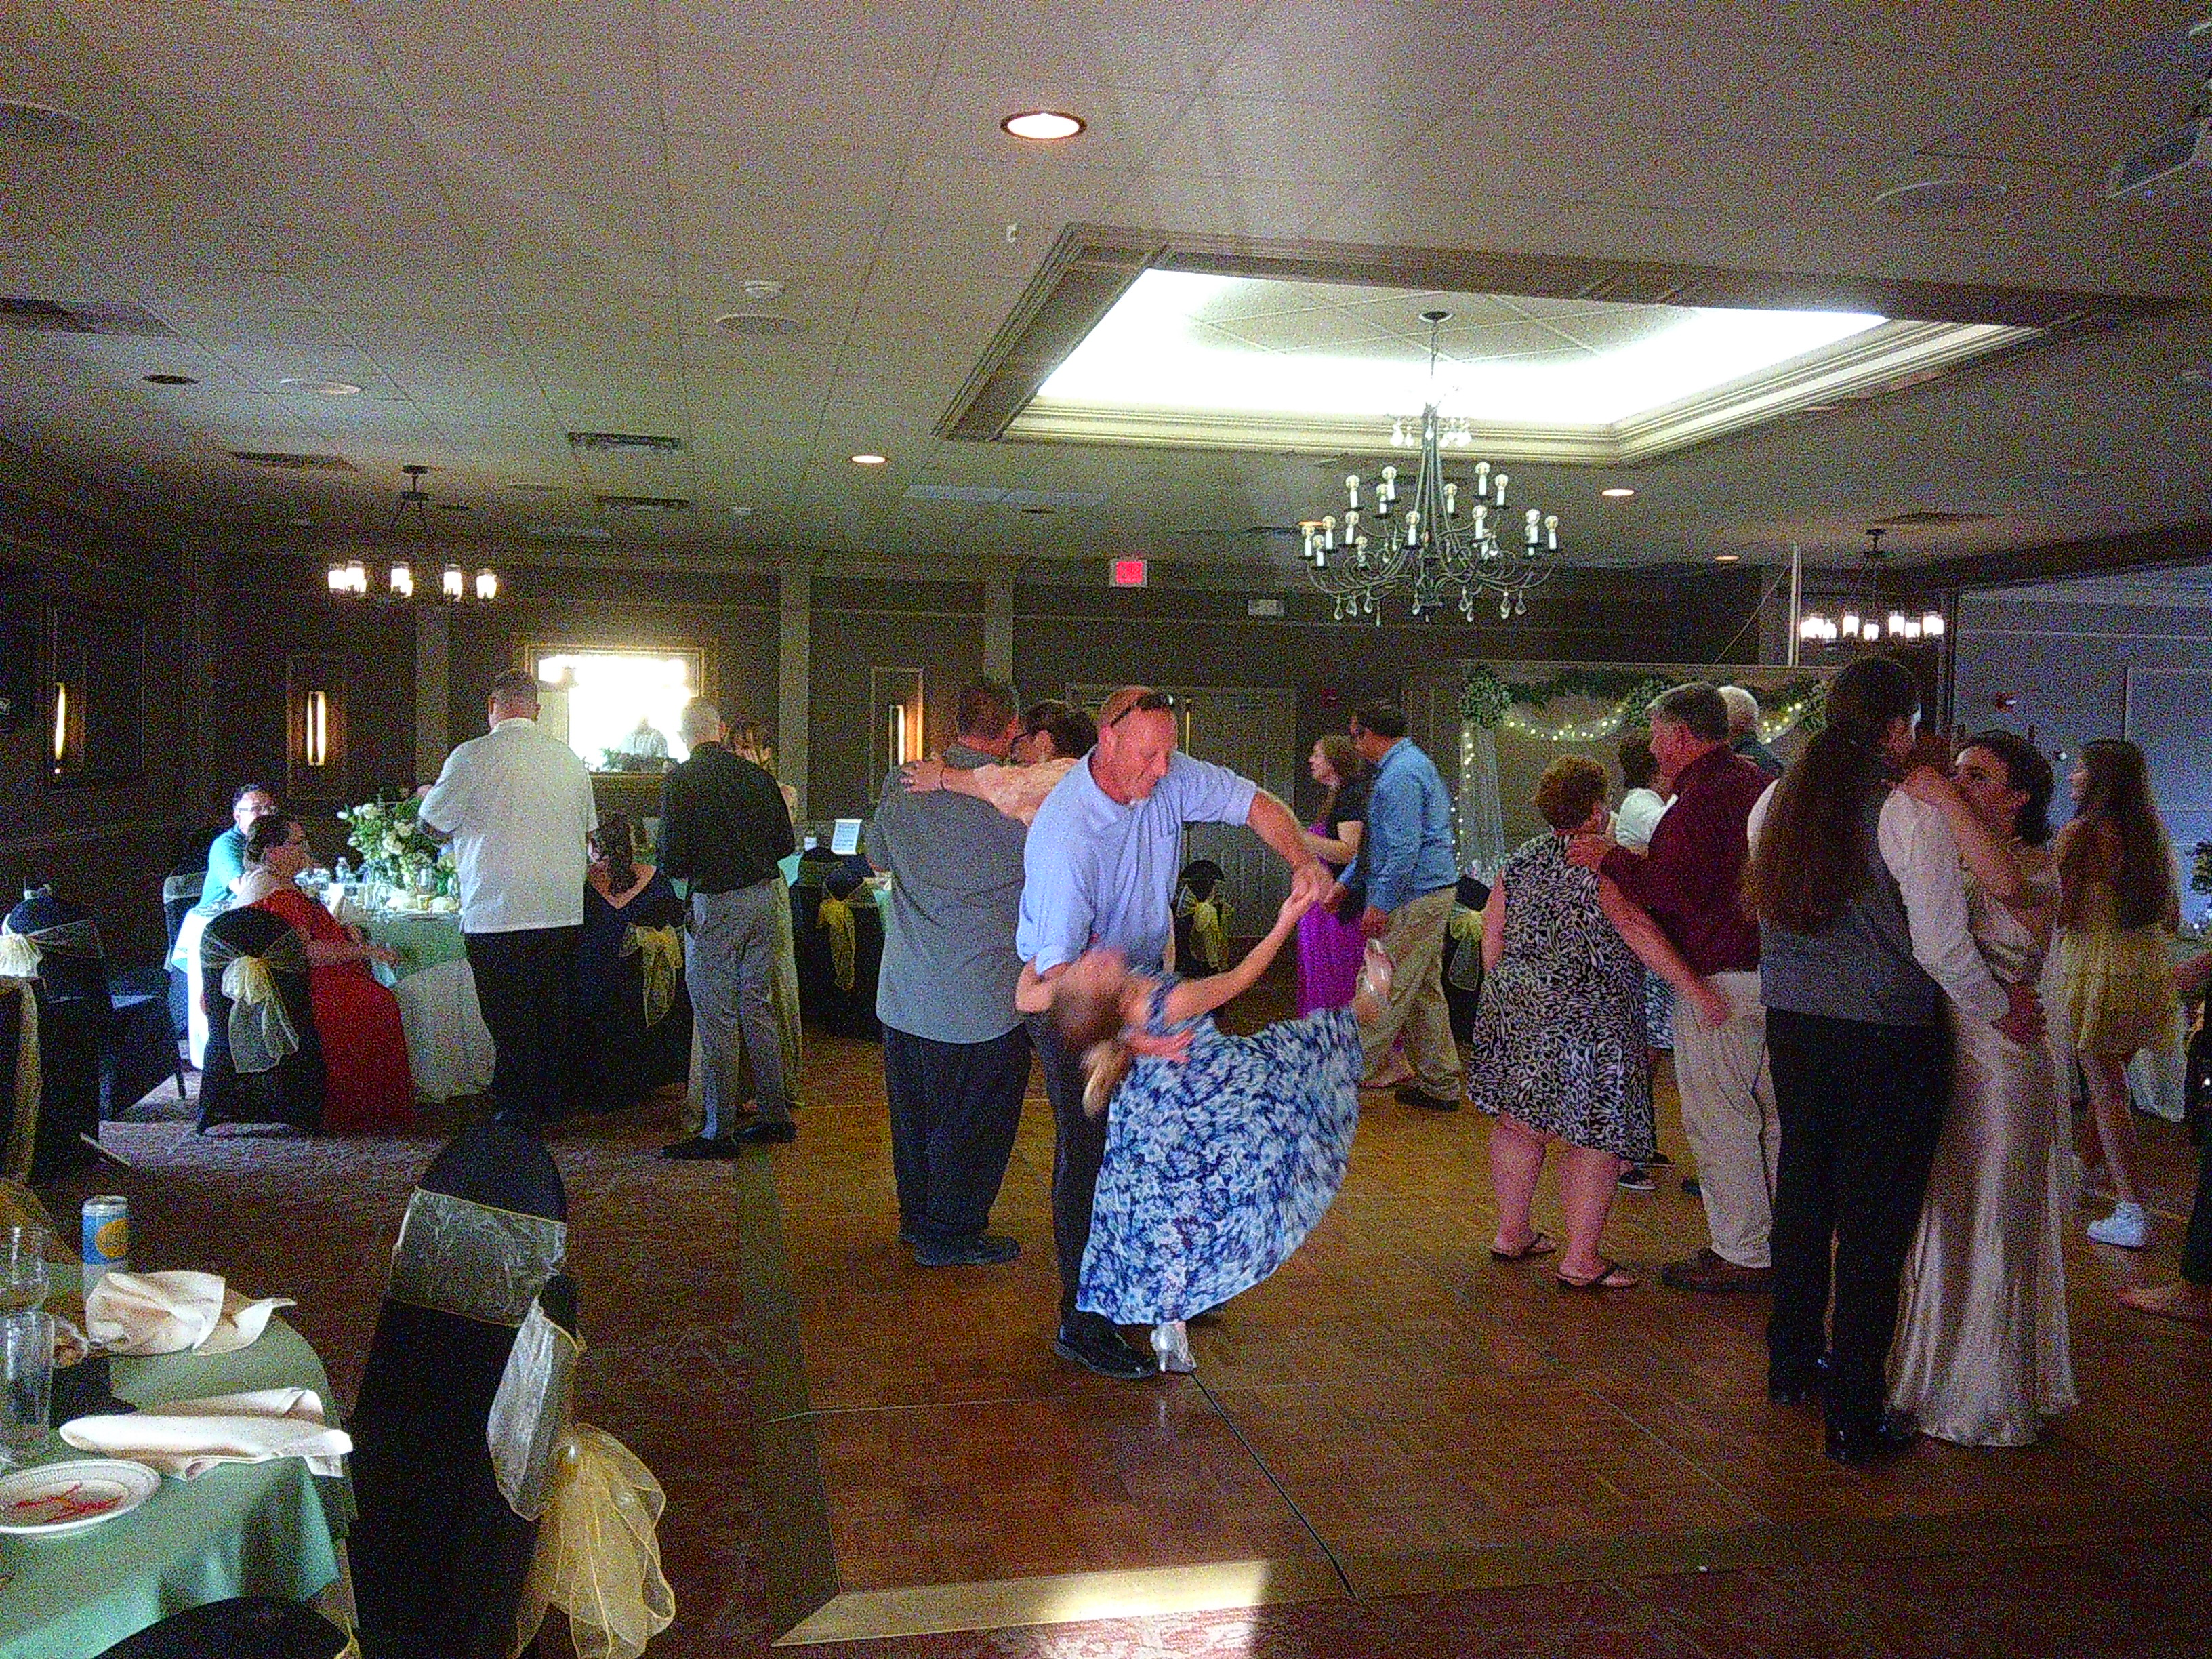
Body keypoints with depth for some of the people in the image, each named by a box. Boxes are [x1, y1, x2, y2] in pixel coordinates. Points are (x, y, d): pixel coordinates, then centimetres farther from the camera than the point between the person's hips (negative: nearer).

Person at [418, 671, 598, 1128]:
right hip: (563, 912, 5)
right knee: (552, 1015, 13)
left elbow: (434, 825, 1)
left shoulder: (472, 757, -9)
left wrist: (428, 795, 23)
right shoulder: (569, 758, 8)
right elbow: (588, 829, 19)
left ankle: (514, 1110, 8)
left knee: (509, 1021, 3)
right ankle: (549, 1103, 22)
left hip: (497, 914, -5)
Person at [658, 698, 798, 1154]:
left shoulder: (680, 780, -9)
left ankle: (719, 1131, 4)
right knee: (757, 1007, 15)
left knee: (716, 1020, -1)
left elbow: (672, 860, -13)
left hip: (715, 904, -6)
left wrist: (683, 867, 9)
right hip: (765, 897, 6)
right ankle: (775, 1114, 20)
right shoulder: (757, 775, 5)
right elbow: (785, 843, 8)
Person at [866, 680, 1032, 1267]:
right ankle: (951, 1233, 19)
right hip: (980, 996, -6)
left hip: (904, 992, 6)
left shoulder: (902, 785, 0)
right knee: (973, 1119, 9)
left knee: (914, 1111, 19)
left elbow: (877, 856, 17)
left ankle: (917, 1217, 34)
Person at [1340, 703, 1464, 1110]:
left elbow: (1403, 850, -24)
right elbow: (1375, 843, 24)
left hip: (1414, 896, -11)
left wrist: (1380, 905, -20)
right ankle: (1440, 1085, 20)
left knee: (1388, 990, -5)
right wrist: (1346, 883, 22)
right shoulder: (1411, 763, 18)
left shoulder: (1400, 775, -17)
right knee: (1425, 990, 14)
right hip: (1433, 892, 11)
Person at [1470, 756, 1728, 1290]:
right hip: (1587, 1017, -7)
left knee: (1520, 1122, 16)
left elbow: (1492, 939, 11)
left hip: (1515, 1005, 8)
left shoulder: (1519, 863, 10)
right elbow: (1634, 927, -22)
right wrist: (1697, 990, -24)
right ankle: (1582, 1260, 1)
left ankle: (1511, 1232, 28)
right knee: (1594, 1134, -1)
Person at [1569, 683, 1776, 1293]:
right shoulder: (1758, 783, 15)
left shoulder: (1701, 796, -16)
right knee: (1771, 1115, 16)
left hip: (1721, 979, -10)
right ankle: (1782, 1240, 26)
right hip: (1771, 966, 10)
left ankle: (1742, 1254, 6)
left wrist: (1611, 859, -13)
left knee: (1718, 1118, -1)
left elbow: (1680, 888, -24)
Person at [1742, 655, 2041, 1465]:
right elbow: (1941, 945, -13)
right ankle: (1855, 1418, 12)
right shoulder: (1910, 814, -15)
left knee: (1804, 1191, 20)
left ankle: (1792, 1363, 37)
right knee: (1875, 1217, 4)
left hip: (1793, 1025, 6)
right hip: (1886, 1037, -6)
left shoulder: (1775, 801, 3)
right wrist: (2003, 1010, 2)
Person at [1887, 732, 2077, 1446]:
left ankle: (1989, 1394, 23)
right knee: (1937, 1224, 17)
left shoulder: (2038, 866, -11)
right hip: (1937, 1058, 6)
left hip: (2000, 1065, -6)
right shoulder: (1945, 859, 8)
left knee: (1991, 1232, 6)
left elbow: (2008, 883, -36)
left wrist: (1943, 798, -32)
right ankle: (1936, 1371, 34)